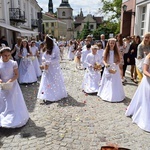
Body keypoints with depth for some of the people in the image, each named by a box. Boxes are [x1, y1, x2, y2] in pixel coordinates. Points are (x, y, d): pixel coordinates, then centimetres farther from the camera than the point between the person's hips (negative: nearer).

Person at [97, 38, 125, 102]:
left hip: (115, 69, 0)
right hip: (108, 69, 0)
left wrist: (116, 63, -21)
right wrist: (105, 64, -21)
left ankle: (115, 95, 16)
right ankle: (106, 94, 21)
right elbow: (104, 60, -1)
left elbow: (119, 60, -1)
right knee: (107, 82, 8)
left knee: (115, 82, 4)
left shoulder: (116, 51, -2)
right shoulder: (106, 51, -2)